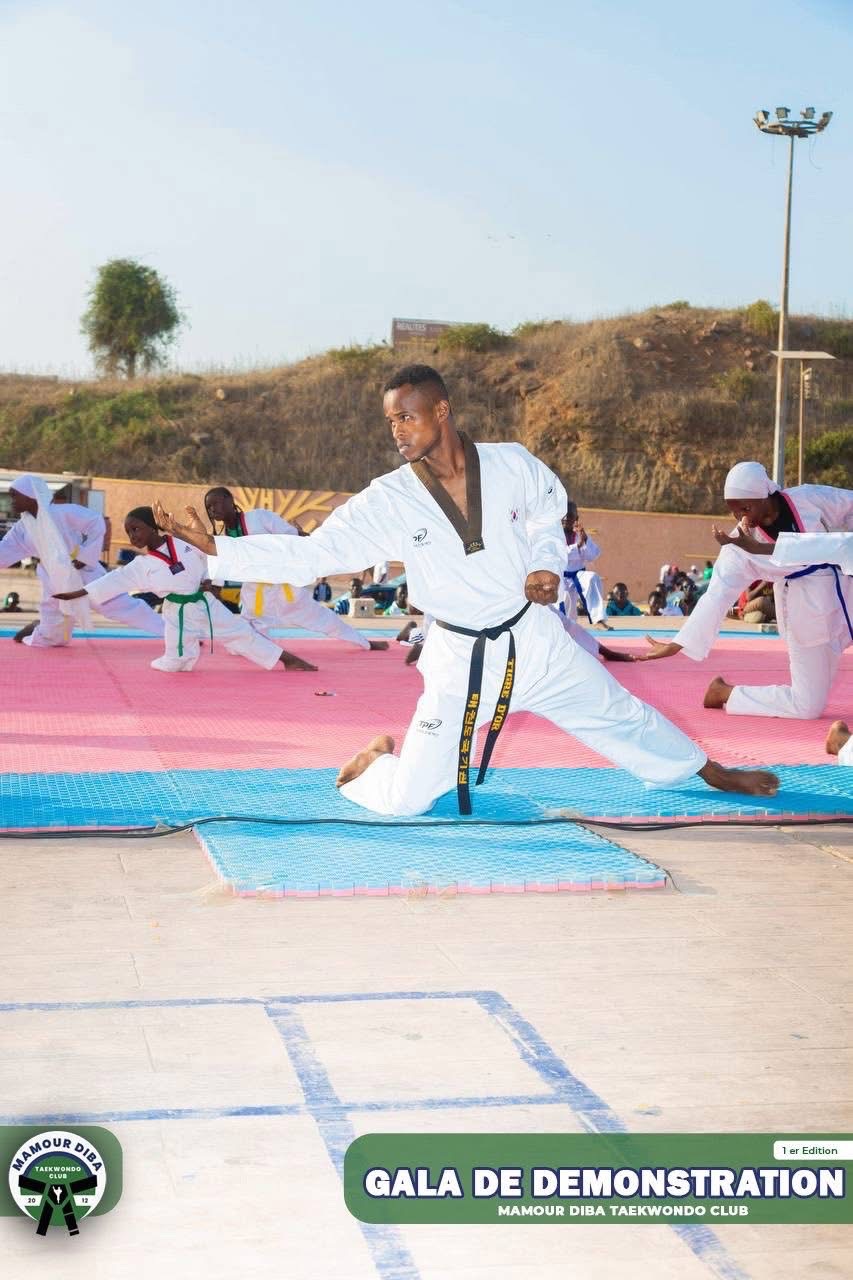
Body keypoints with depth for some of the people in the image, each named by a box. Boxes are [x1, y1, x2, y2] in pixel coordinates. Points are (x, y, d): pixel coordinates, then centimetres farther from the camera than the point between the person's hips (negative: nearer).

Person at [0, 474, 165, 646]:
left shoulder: (63, 512, -17)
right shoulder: (23, 528, 1)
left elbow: (96, 522, -16)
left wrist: (85, 556, -16)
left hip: (84, 577, -5)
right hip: (56, 588, 5)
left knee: (126, 607, -10)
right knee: (46, 640, 12)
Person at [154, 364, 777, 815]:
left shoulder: (511, 466, -11)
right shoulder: (388, 503, -16)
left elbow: (548, 508, 12)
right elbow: (305, 554, -18)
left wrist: (546, 564, -5)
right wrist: (205, 543, -25)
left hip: (534, 634, 2)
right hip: (461, 656, -1)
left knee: (620, 715, 17)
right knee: (403, 800, -7)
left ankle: (713, 772, 44)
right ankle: (382, 756, 29)